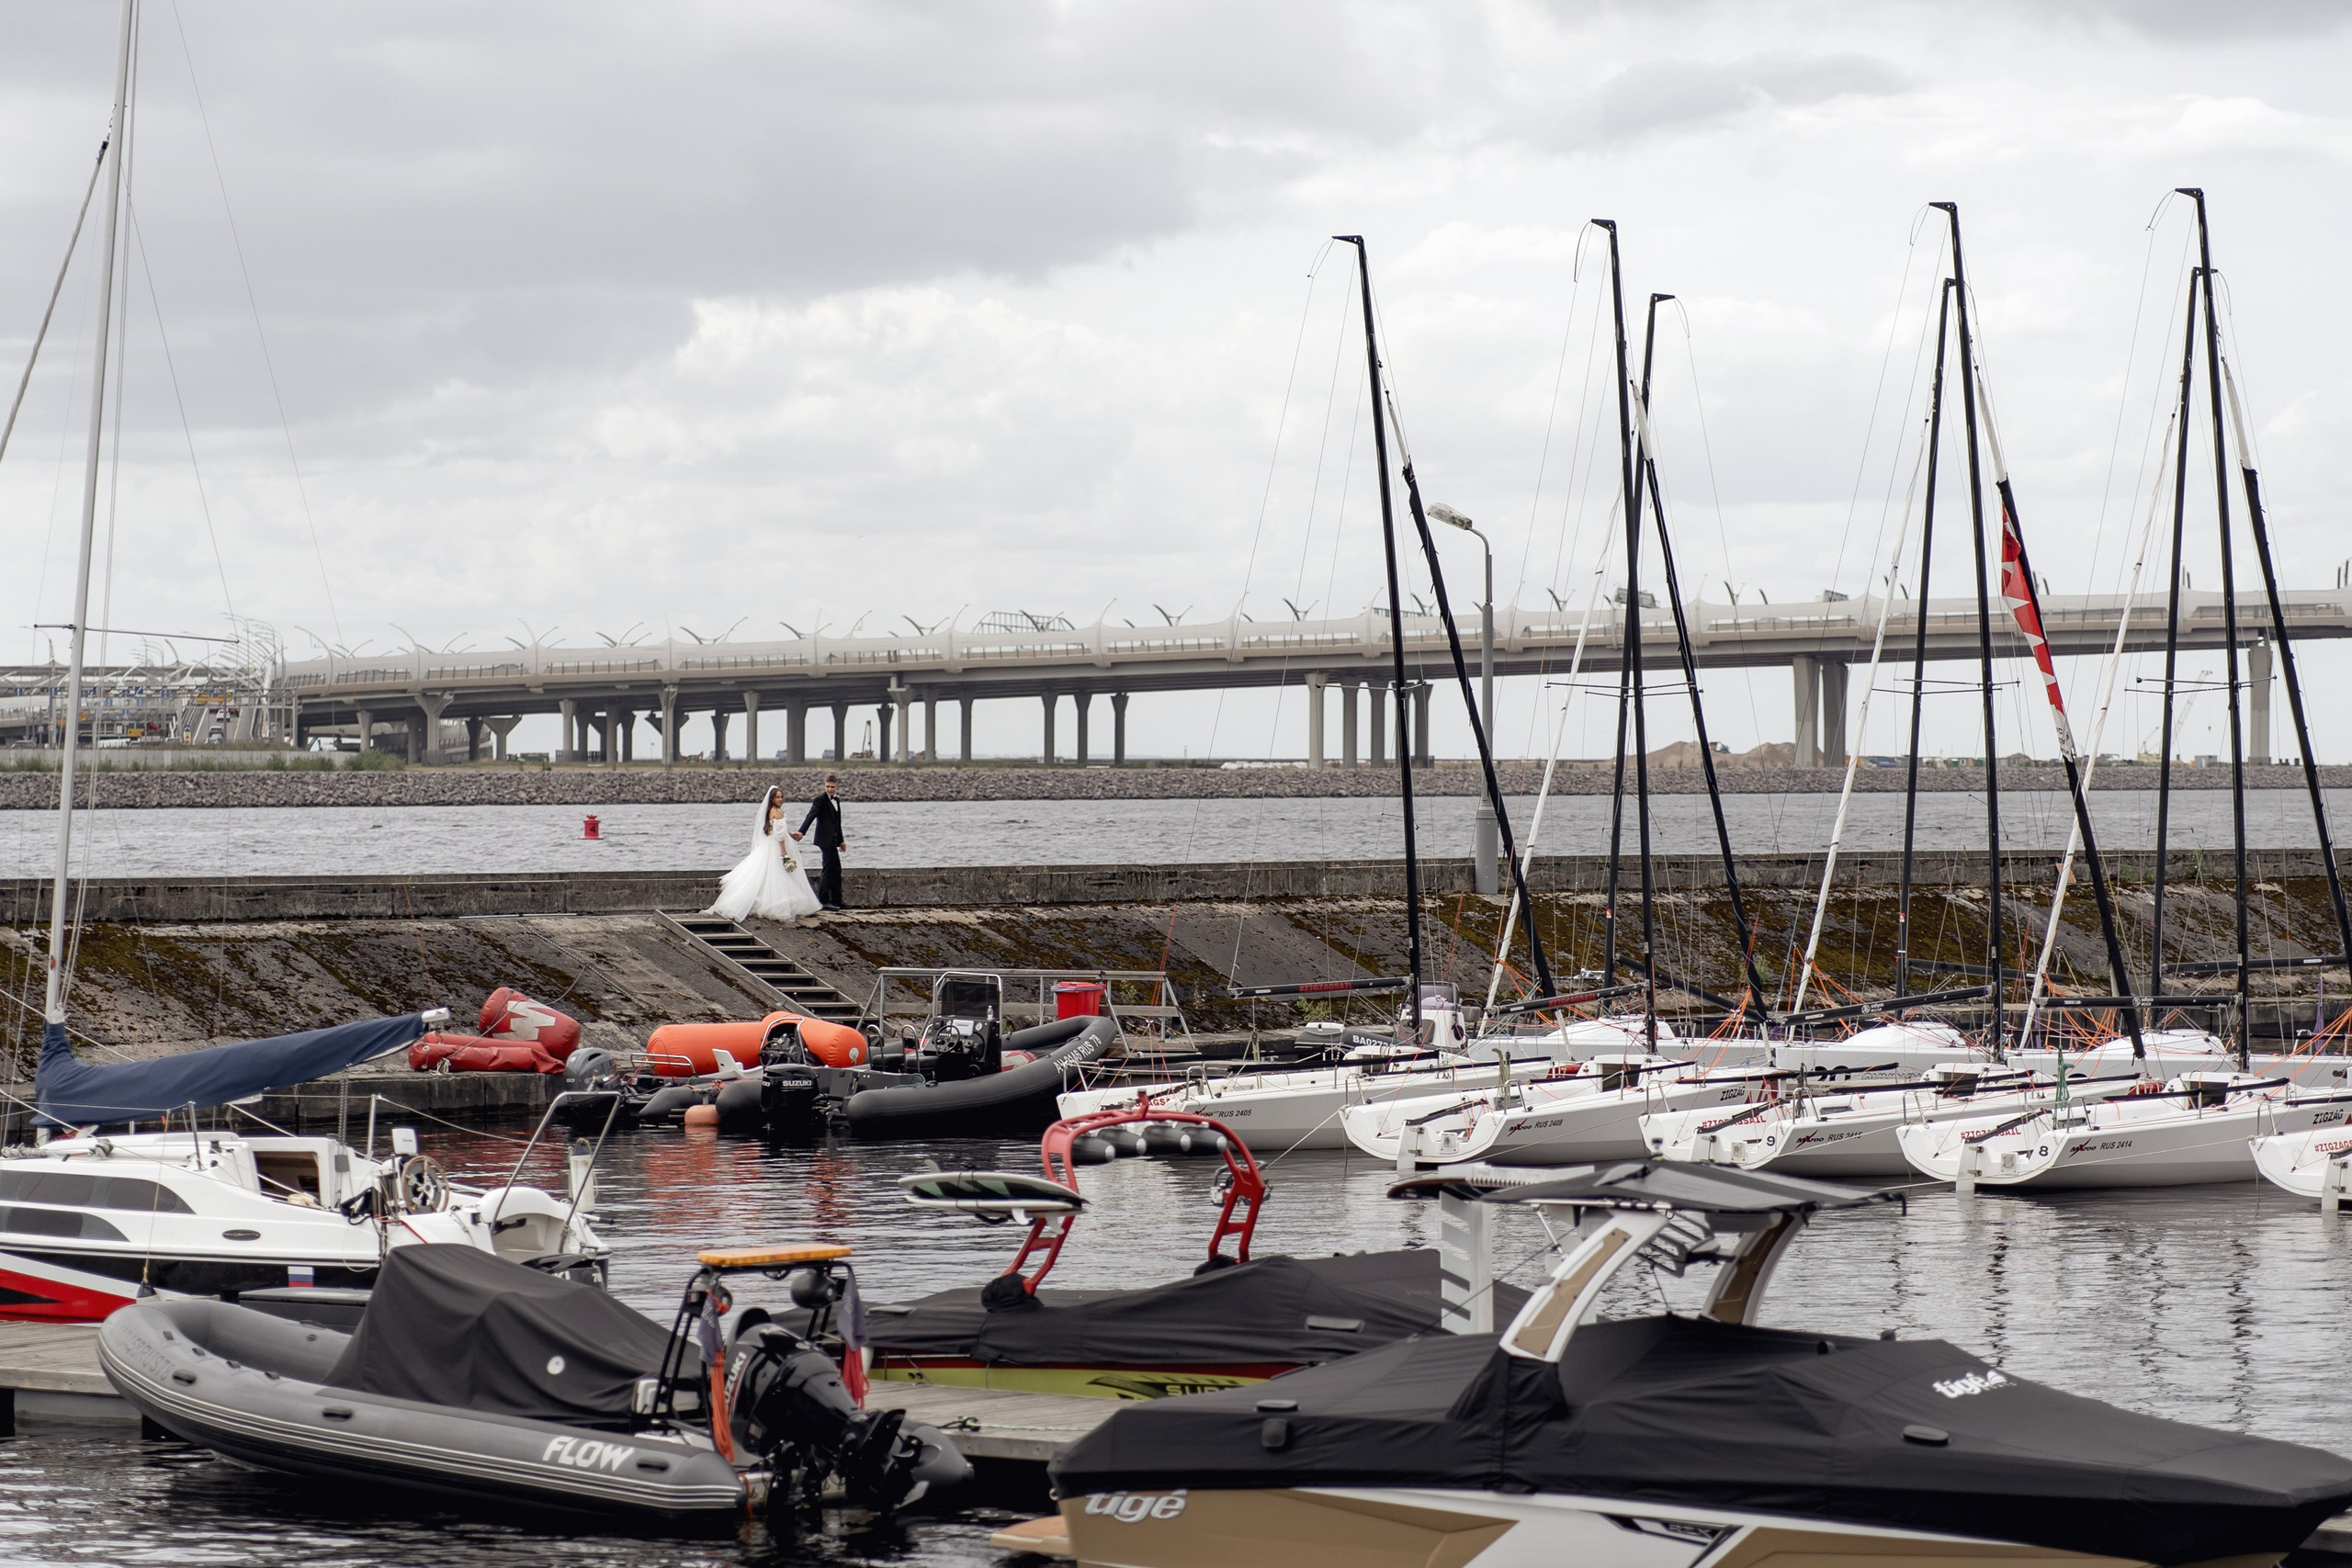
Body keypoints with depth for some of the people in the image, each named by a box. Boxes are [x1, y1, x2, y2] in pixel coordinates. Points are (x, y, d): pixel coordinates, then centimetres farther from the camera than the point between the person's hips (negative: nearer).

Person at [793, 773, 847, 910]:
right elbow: (810, 816, -24)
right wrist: (801, 832, -37)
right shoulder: (820, 800, -11)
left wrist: (841, 840, 25)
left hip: (833, 839, 9)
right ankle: (824, 900, -6)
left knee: (836, 870, 13)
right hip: (825, 839, -9)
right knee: (830, 869, -10)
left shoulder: (836, 800, 15)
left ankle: (836, 900, 20)